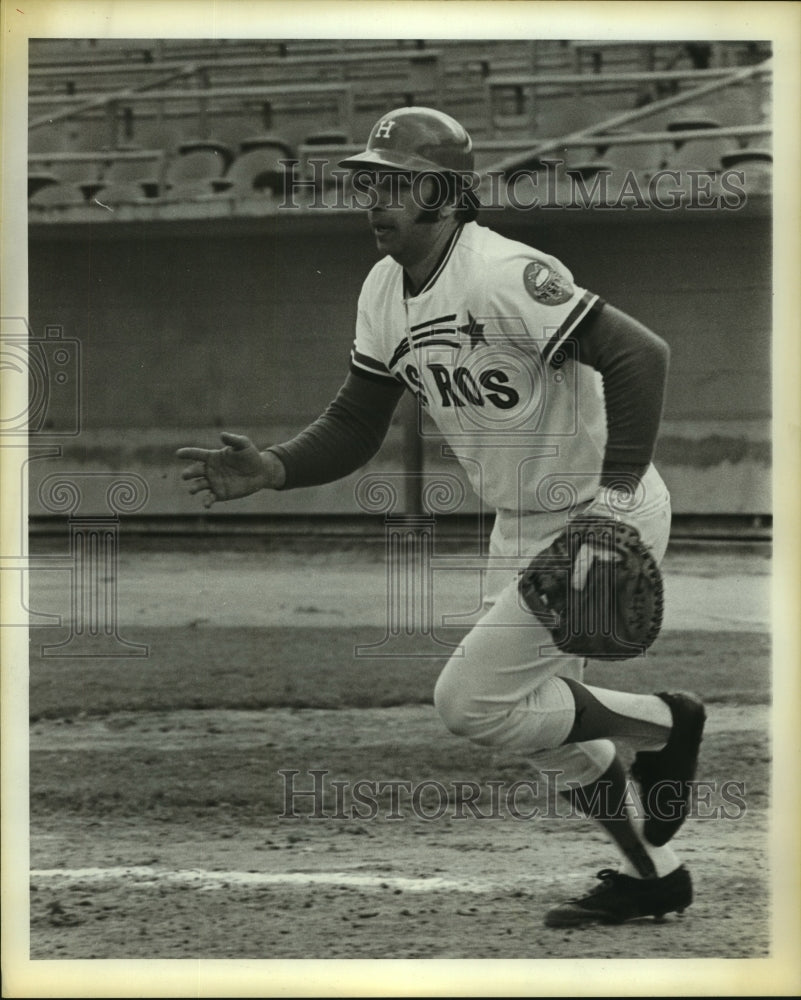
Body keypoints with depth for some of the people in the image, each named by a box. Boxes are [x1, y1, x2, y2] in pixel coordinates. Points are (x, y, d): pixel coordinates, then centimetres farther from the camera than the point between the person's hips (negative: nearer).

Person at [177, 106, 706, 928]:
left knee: (470, 701, -11)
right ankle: (652, 871, 36)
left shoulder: (503, 275, -26)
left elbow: (639, 354, -33)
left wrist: (614, 497, -38)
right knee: (538, 714, 17)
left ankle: (662, 723, 7)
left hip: (608, 519, -9)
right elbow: (355, 427, 7)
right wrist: (267, 470, -12)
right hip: (519, 529, 9)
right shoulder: (384, 291, 2)